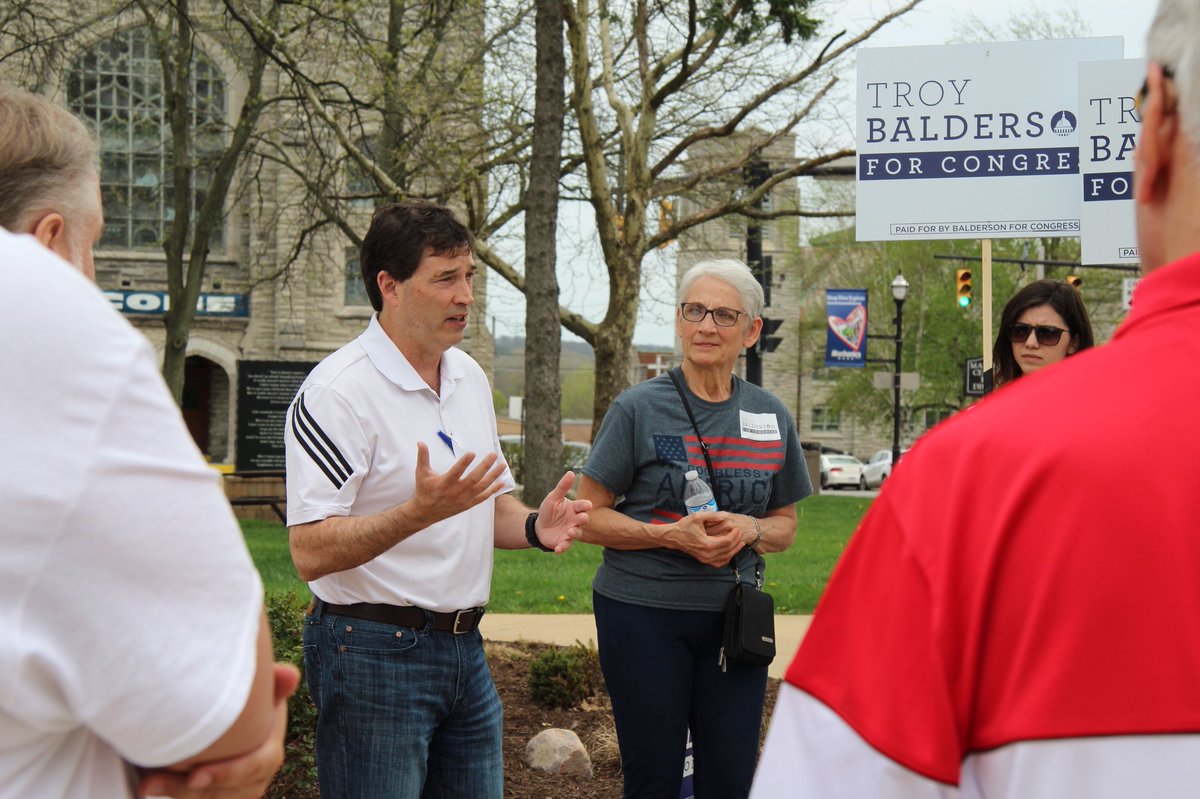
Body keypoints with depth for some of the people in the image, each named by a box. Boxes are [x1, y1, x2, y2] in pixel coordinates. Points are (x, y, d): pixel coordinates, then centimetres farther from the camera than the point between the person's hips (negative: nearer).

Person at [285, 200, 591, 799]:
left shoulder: (470, 378, 11)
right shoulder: (339, 391, -15)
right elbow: (312, 553, -21)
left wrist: (533, 527, -1)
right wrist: (419, 512, -33)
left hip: (463, 648, 8)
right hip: (374, 653, -7)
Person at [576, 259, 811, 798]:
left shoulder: (771, 417, 6)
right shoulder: (638, 409, -4)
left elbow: (785, 526, 14)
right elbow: (589, 516, -4)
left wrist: (746, 530, -9)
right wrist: (672, 536, -18)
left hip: (733, 618, 3)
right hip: (643, 611, -3)